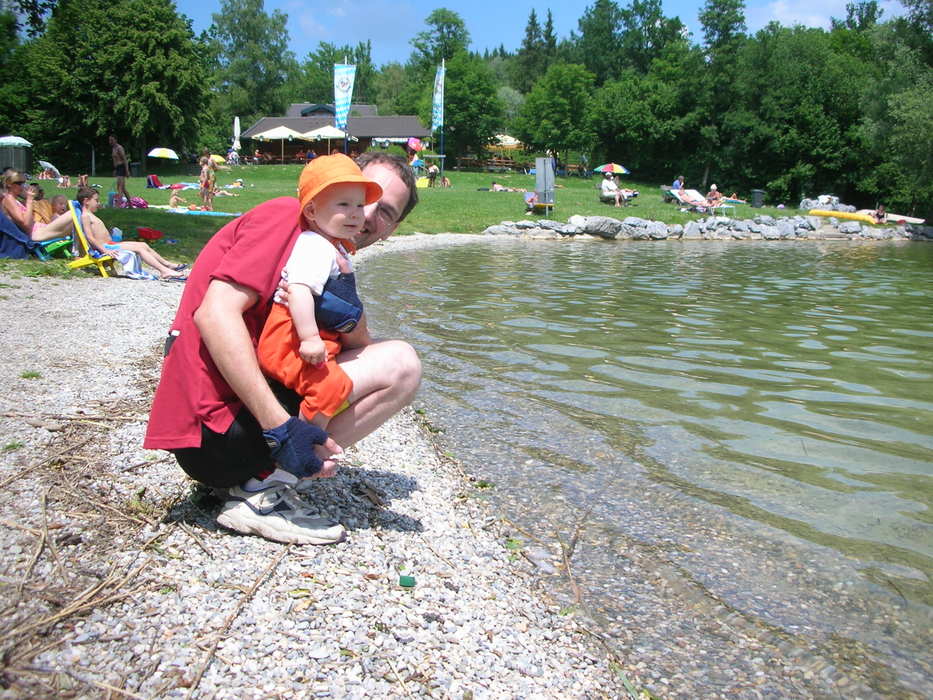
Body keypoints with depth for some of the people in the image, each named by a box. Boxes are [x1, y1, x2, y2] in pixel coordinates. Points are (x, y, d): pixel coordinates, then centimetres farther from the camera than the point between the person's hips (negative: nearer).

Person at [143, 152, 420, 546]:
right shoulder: (286, 216, -8)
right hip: (218, 431, -10)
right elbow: (215, 314, -22)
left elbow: (361, 348, 12)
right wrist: (280, 426, -27)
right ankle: (263, 491, -11)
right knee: (401, 363, -14)